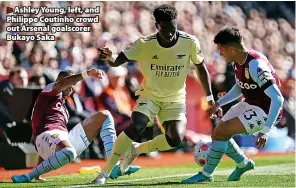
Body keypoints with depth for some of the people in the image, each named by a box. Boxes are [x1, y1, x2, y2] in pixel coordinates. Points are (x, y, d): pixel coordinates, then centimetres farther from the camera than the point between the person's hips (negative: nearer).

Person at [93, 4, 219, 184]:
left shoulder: (190, 42, -16)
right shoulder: (144, 44, -19)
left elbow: (201, 68, -1)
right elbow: (118, 61, -19)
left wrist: (210, 98, -1)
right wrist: (109, 58, -44)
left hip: (175, 98, 1)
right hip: (150, 94, -1)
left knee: (176, 138, -21)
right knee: (136, 126, -27)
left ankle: (137, 149, 9)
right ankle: (104, 173, -18)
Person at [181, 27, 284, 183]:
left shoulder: (255, 66, -30)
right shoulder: (237, 62, -2)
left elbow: (278, 98, -32)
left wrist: (265, 131, -35)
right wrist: (218, 104, 11)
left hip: (266, 111, -9)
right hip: (250, 104, 9)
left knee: (221, 132, -19)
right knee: (218, 133, 11)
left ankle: (206, 174, -3)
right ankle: (243, 163, 33)